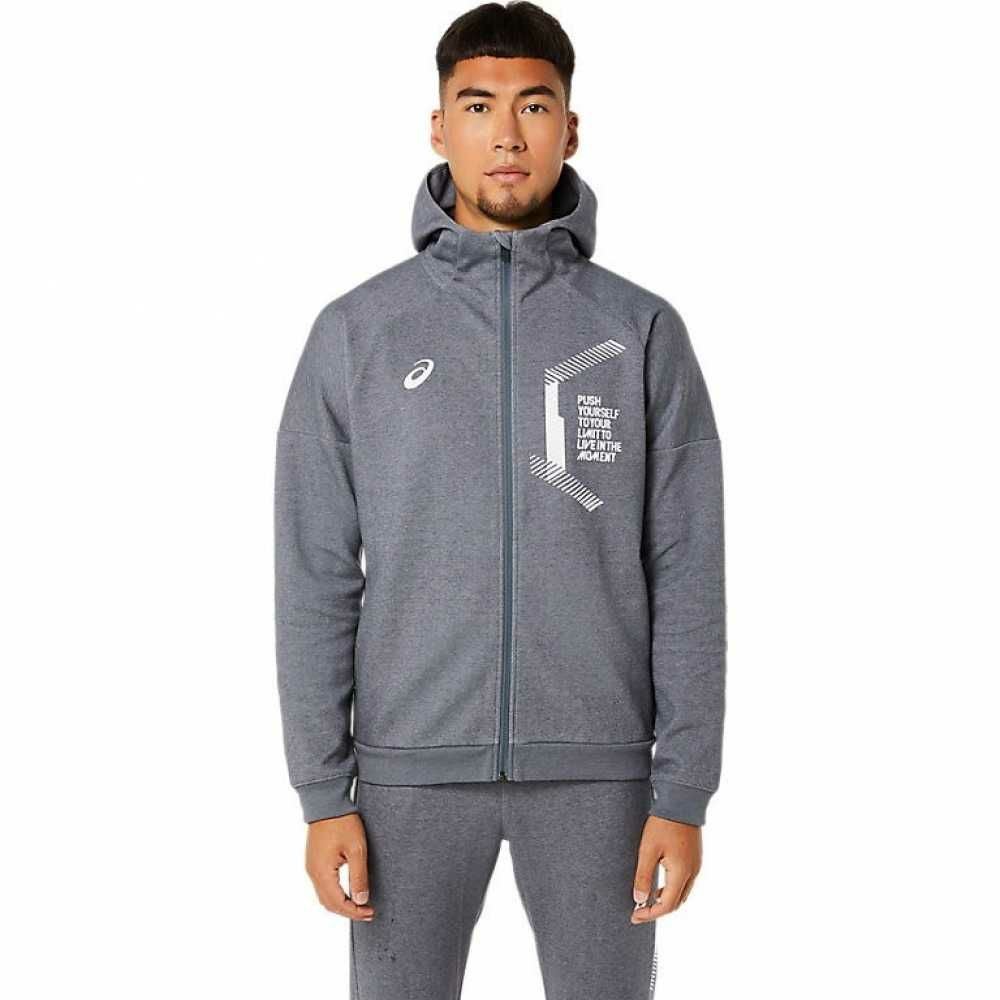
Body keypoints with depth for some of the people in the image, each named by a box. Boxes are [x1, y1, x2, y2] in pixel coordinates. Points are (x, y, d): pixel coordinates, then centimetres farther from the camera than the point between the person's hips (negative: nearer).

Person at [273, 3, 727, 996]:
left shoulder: (644, 332, 1)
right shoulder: (358, 331, 1)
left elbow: (686, 576, 0)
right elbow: (316, 578, 0)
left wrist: (683, 791, -5)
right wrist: (323, 793, -4)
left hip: (596, 767, 0)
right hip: (413, 765, 0)